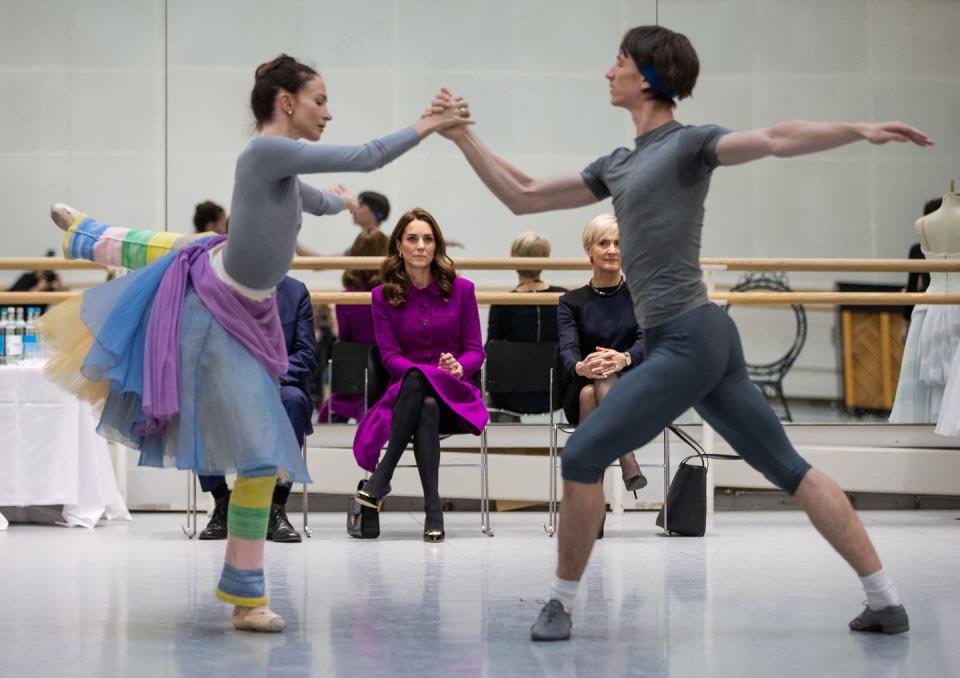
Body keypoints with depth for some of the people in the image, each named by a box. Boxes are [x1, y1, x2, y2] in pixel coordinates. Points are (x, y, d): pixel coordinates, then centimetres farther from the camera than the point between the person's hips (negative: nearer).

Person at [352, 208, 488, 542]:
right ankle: (432, 509, -41)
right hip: (404, 392, 0)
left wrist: (457, 368, -19)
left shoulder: (461, 289, 5)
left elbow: (475, 351, 5)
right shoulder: (383, 296, 5)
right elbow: (390, 356, -2)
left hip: (454, 395, 0)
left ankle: (380, 478, -38)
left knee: (420, 386, -38)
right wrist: (431, 370, -20)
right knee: (424, 401, -39)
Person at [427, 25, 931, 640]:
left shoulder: (688, 144, -5)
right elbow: (524, 198, 24)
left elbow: (775, 139, -21)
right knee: (790, 468, 6)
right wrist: (463, 137, 20)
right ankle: (887, 600, 6)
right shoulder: (619, 166, 20)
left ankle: (562, 605, 8)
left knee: (583, 457, -4)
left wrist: (859, 130, -36)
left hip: (688, 341, -9)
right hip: (701, 340, 9)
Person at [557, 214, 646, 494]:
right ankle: (629, 465, -51)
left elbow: (646, 340, -12)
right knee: (590, 392, -36)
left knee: (606, 381, -37)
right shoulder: (571, 302, 7)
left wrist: (623, 359, -37)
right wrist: (580, 367, -38)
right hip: (580, 395, 1)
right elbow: (568, 346, -11)